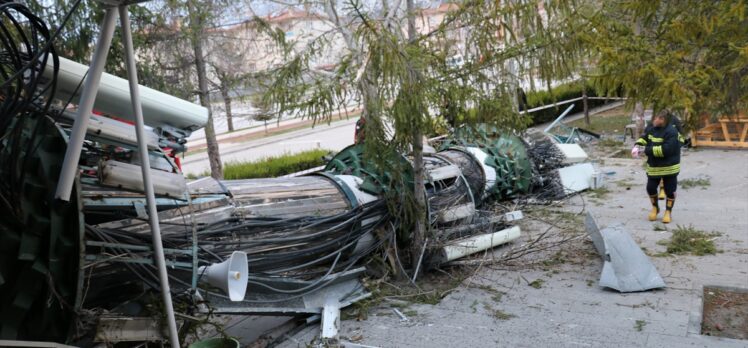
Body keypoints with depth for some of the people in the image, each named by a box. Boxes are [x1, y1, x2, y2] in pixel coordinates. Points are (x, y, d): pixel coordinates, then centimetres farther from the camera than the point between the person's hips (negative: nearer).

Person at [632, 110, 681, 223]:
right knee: (650, 188, 9)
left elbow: (666, 150, -30)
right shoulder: (651, 128, -4)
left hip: (669, 167, -5)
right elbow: (644, 138, 11)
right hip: (653, 166, 6)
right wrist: (638, 145, -12)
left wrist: (647, 150, -30)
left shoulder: (671, 132, -24)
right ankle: (655, 207, 35)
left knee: (669, 190, 9)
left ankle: (668, 212, 27)